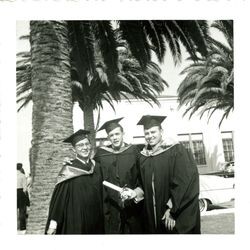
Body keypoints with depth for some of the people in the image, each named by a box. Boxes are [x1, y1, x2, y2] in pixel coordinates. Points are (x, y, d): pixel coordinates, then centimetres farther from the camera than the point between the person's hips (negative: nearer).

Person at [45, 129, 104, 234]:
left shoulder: (96, 167, 4)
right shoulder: (69, 170, -9)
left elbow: (101, 194, 11)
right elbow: (59, 198, -9)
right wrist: (53, 223, -13)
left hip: (96, 221, 4)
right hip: (75, 221, -4)